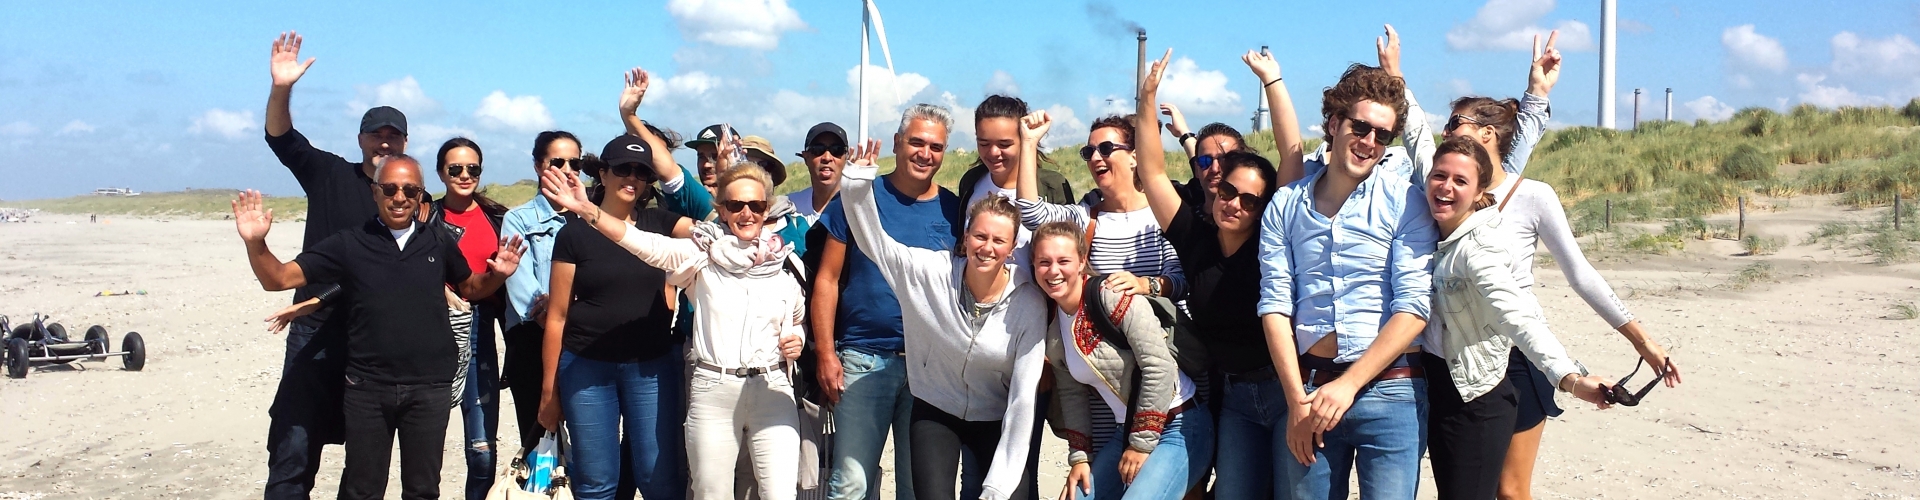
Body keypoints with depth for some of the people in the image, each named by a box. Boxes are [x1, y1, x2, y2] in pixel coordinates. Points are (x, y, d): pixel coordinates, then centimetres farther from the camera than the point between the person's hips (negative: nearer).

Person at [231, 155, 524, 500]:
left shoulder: (439, 244, 4)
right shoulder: (349, 244, 0)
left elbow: (471, 289, 18)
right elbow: (278, 279, -2)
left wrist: (497, 275, -4)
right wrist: (255, 243, -20)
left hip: (430, 388, 1)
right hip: (367, 387, 0)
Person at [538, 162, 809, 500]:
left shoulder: (785, 262, 5)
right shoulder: (704, 252, 0)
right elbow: (646, 245, -15)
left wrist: (797, 341, -4)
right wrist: (587, 210, -28)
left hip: (773, 390, 1)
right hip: (713, 390, -1)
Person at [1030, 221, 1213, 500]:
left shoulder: (1111, 295, -16)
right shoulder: (1050, 321, 5)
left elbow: (1159, 366, -21)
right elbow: (1072, 393, 11)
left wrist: (1142, 445, -16)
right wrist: (1079, 456, 3)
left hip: (1179, 427, -7)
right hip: (1127, 432, 7)